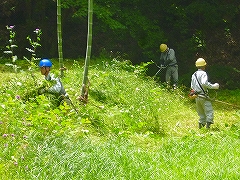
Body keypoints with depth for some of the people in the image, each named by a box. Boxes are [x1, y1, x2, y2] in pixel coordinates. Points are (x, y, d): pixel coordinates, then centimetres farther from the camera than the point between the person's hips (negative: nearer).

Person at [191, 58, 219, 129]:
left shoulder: (194, 75, 13)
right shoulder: (203, 73, -10)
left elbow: (192, 86, 16)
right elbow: (204, 83, -26)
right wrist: (213, 86, -19)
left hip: (197, 97, 8)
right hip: (203, 96, -8)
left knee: (201, 112, 17)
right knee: (209, 111, -7)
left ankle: (201, 124, 16)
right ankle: (208, 124, -18)